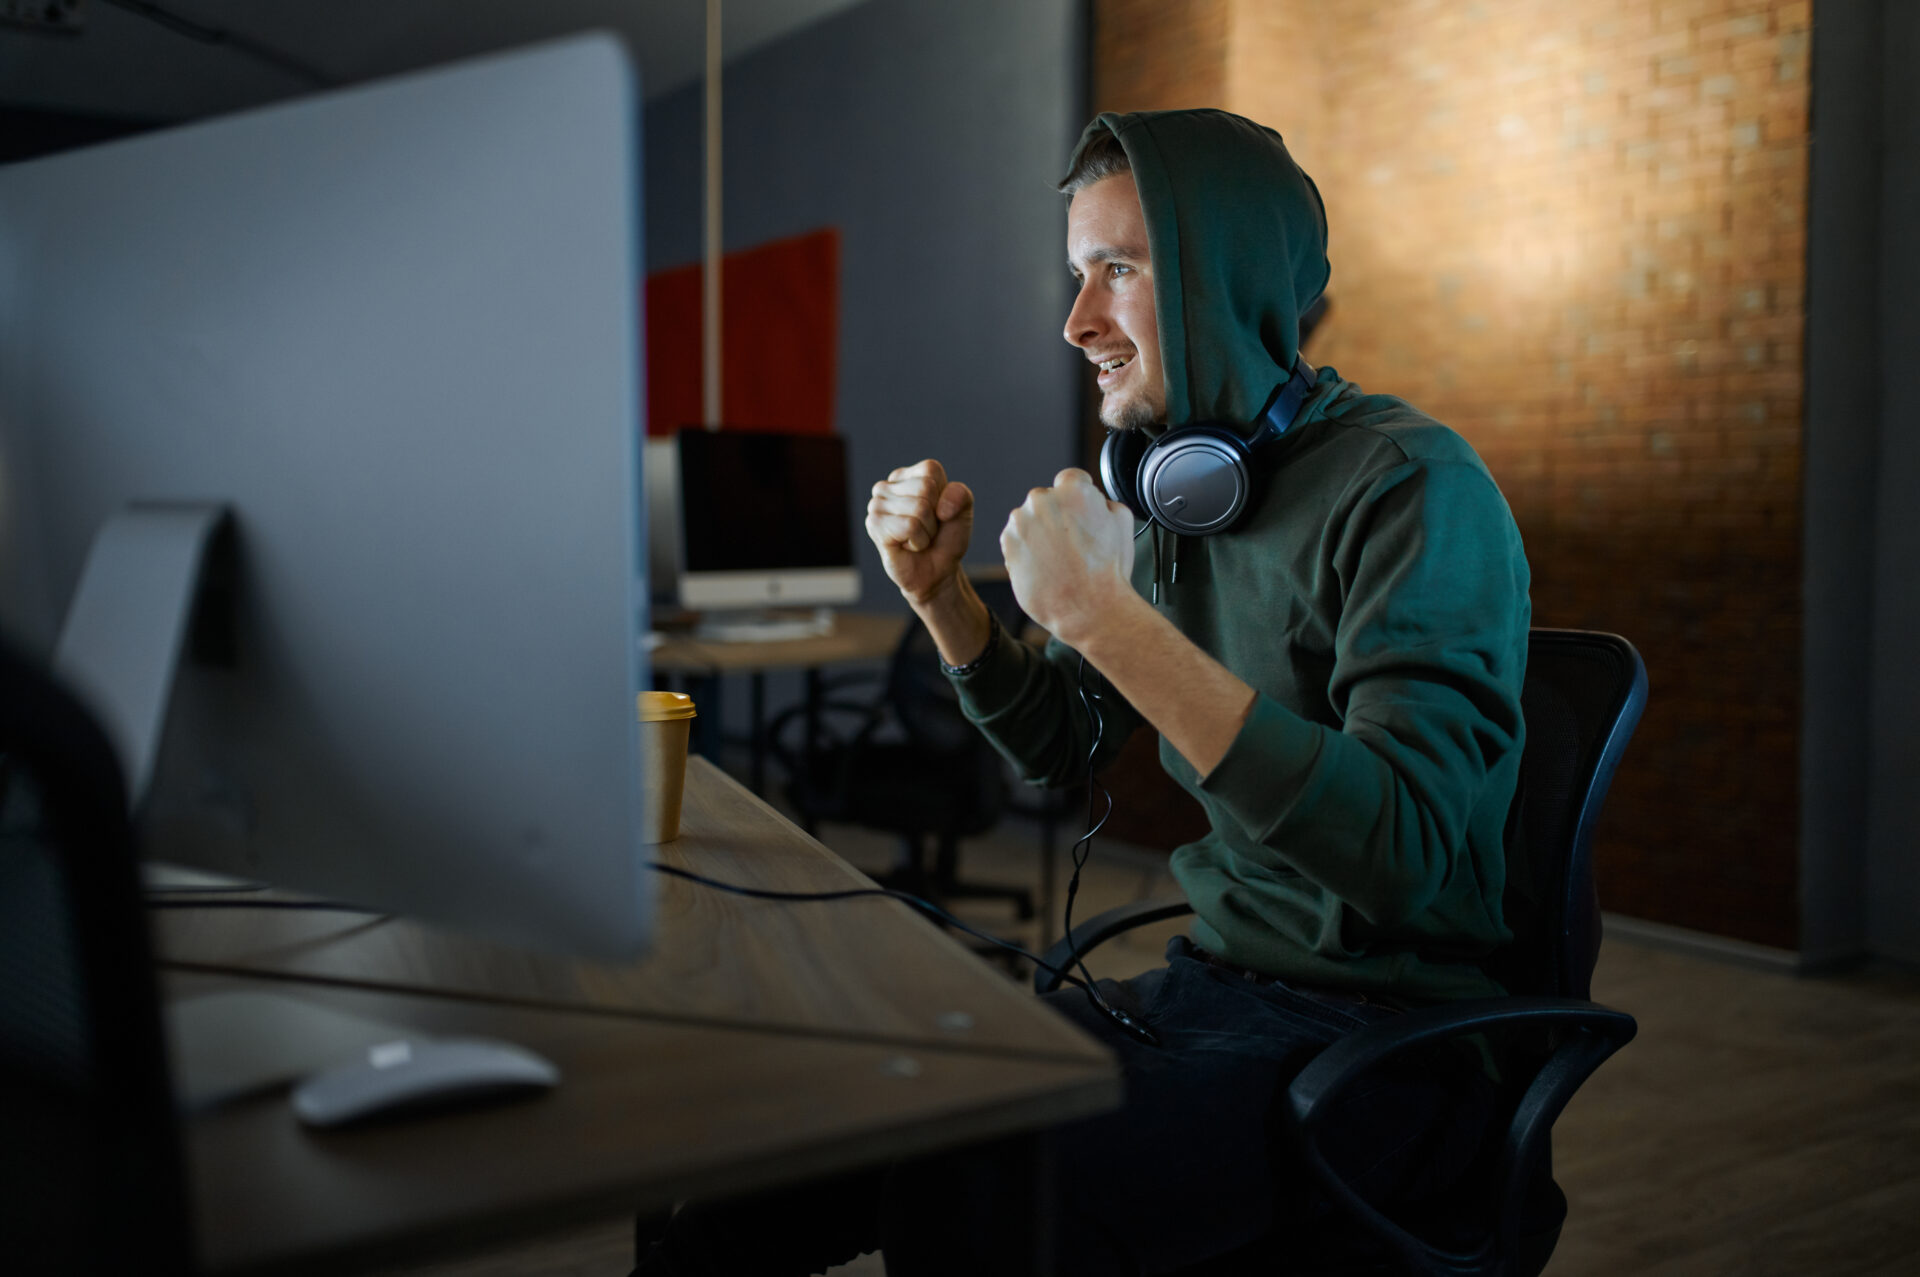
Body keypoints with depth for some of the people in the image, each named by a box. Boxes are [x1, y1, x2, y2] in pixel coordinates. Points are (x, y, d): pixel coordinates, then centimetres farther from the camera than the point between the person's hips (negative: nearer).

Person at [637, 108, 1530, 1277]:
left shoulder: (1409, 484, -17)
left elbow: (1404, 852, -29)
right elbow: (1065, 745, 17)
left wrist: (1108, 615, -31)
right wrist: (943, 597, 0)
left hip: (1384, 1036, -6)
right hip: (1214, 985, 7)